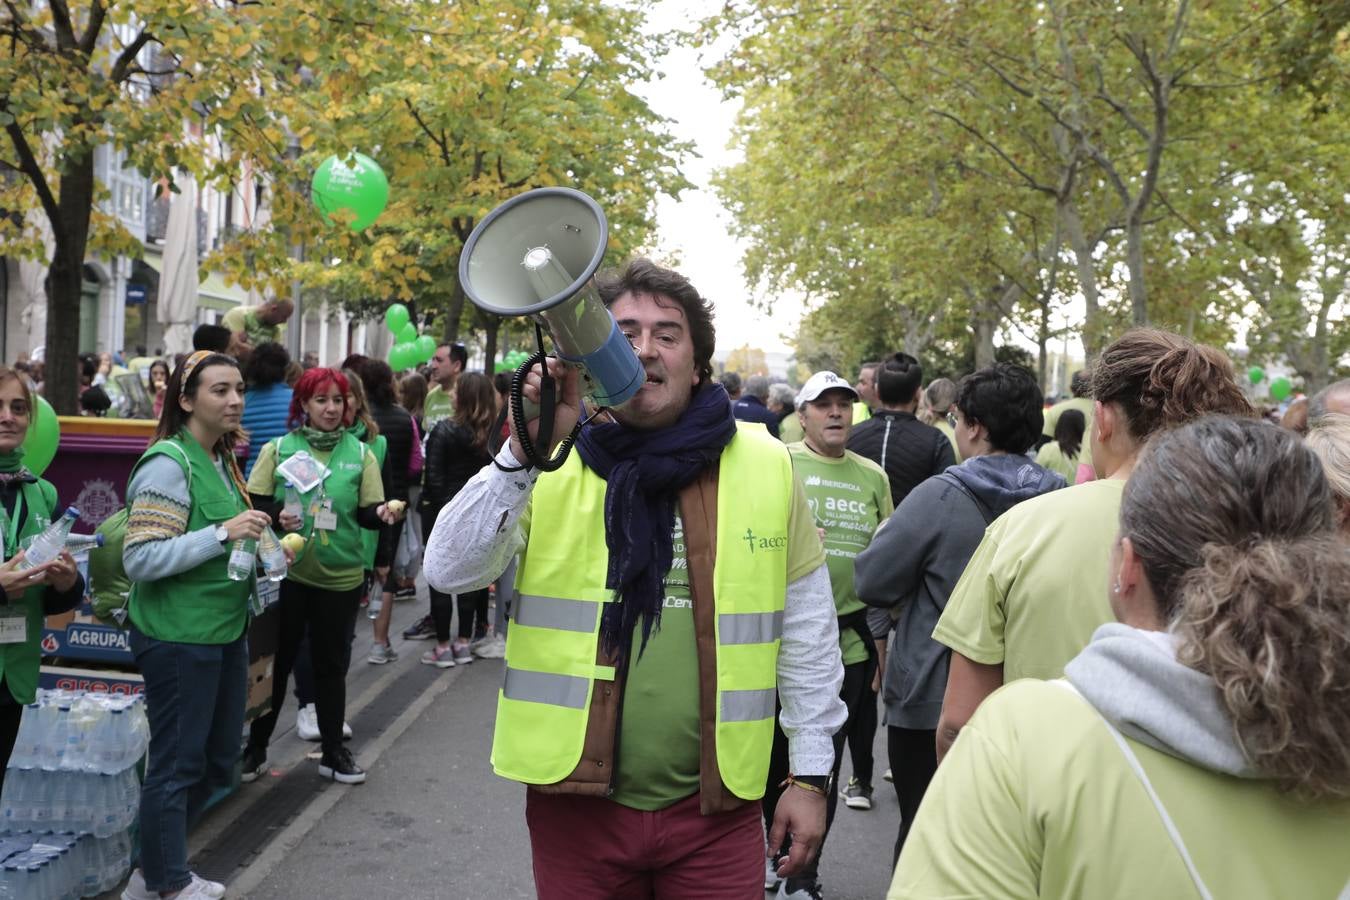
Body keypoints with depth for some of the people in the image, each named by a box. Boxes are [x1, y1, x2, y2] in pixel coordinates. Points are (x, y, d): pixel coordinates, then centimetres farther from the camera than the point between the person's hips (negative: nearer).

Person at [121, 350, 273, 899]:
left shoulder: (220, 460, 11)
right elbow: (140, 559, -23)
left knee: (219, 759, 18)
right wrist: (223, 534, -27)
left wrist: (255, 544, 8)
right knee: (177, 764, 4)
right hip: (178, 638, -9)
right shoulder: (168, 464, -17)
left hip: (225, 631, 9)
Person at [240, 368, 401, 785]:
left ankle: (333, 751, 23)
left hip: (340, 577, 1)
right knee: (277, 661, 10)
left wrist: (382, 513, -20)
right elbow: (253, 503, 0)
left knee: (331, 664, 11)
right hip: (286, 573, -1)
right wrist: (277, 516, -20)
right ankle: (256, 748, 25)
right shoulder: (278, 449, 0)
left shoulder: (360, 453, 3)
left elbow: (367, 512, 2)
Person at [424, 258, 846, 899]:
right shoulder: (552, 464, -2)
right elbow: (449, 572, -11)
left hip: (716, 807, 0)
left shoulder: (766, 466, -2)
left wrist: (811, 773, 4)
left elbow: (806, 628, 3)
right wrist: (524, 452, -22)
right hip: (576, 797, 0)